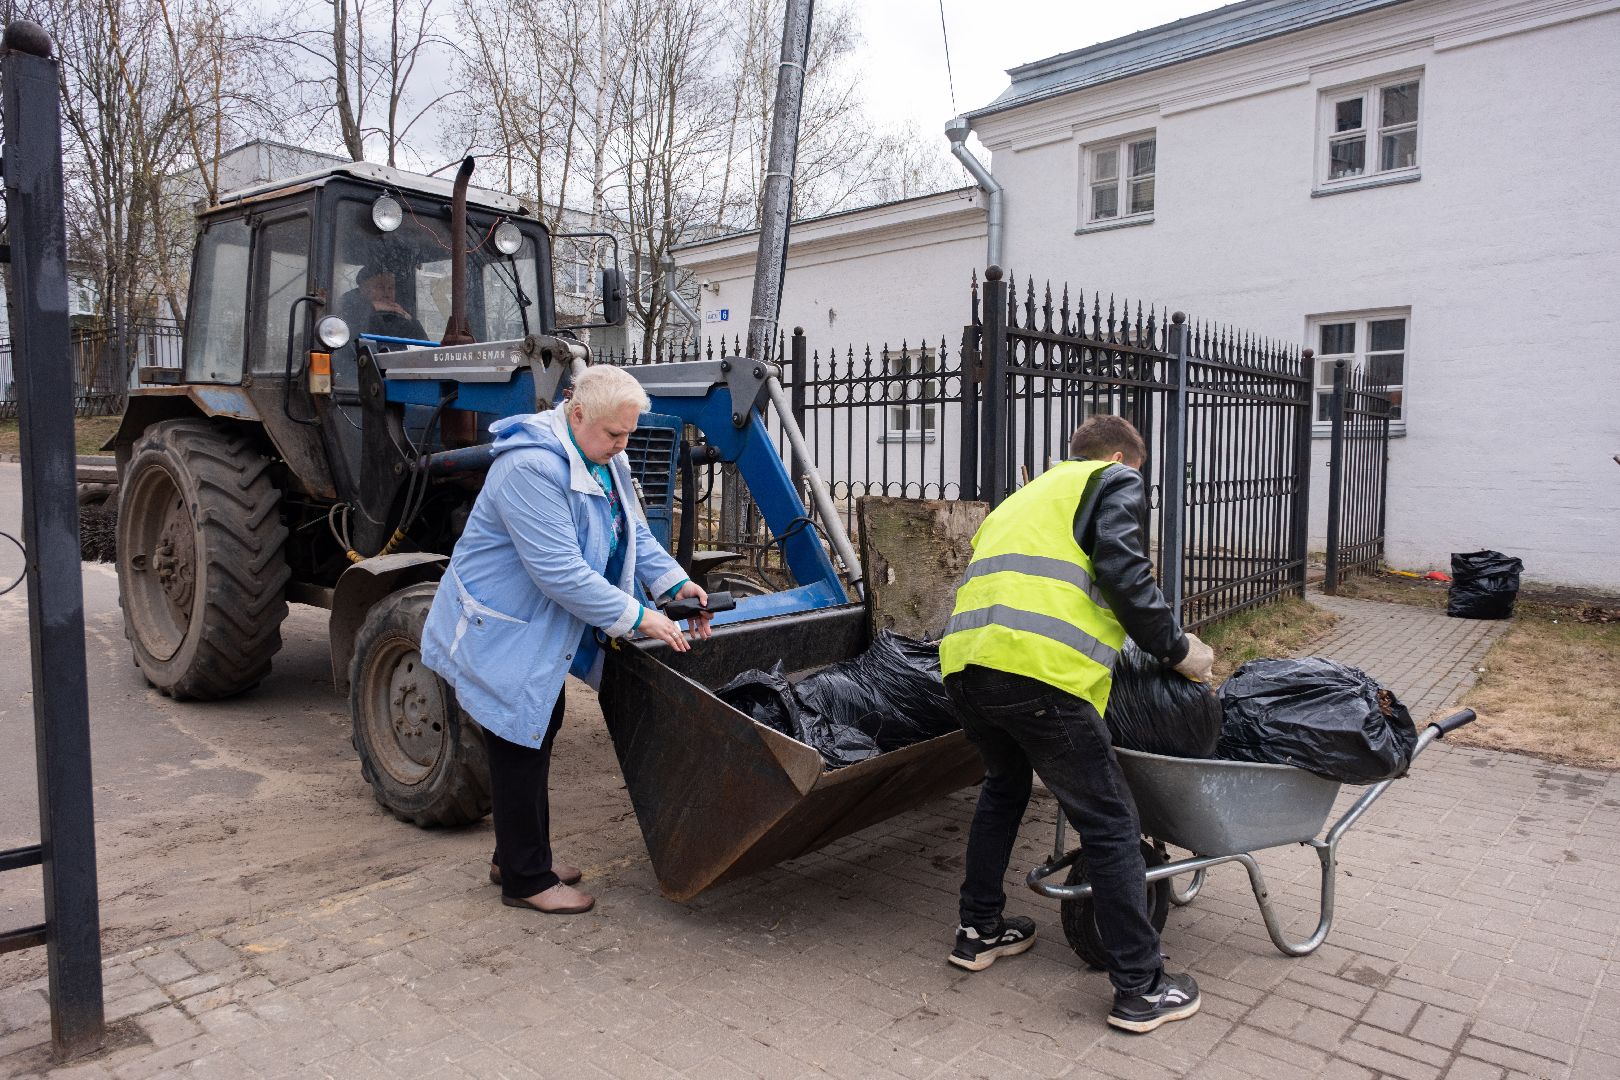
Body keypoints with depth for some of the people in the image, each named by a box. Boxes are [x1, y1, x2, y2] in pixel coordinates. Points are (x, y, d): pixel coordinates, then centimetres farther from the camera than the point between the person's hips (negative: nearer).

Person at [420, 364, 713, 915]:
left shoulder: (604, 458, 1)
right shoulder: (531, 468, -30)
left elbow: (634, 533, 8)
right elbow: (561, 572, -33)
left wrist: (675, 583, -7)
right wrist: (636, 617, -28)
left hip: (542, 628, 10)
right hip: (500, 631, -10)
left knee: (539, 733, 19)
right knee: (520, 749, 0)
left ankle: (517, 854, 37)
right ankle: (526, 880, 16)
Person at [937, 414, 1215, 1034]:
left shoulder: (1026, 495, 35)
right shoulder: (1116, 482, 14)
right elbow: (1123, 575, -4)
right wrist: (1179, 651, 8)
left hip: (964, 661, 8)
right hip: (1038, 669, -7)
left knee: (1004, 785, 30)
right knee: (1109, 823, 5)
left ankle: (978, 930, 36)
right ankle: (1140, 988, 13)